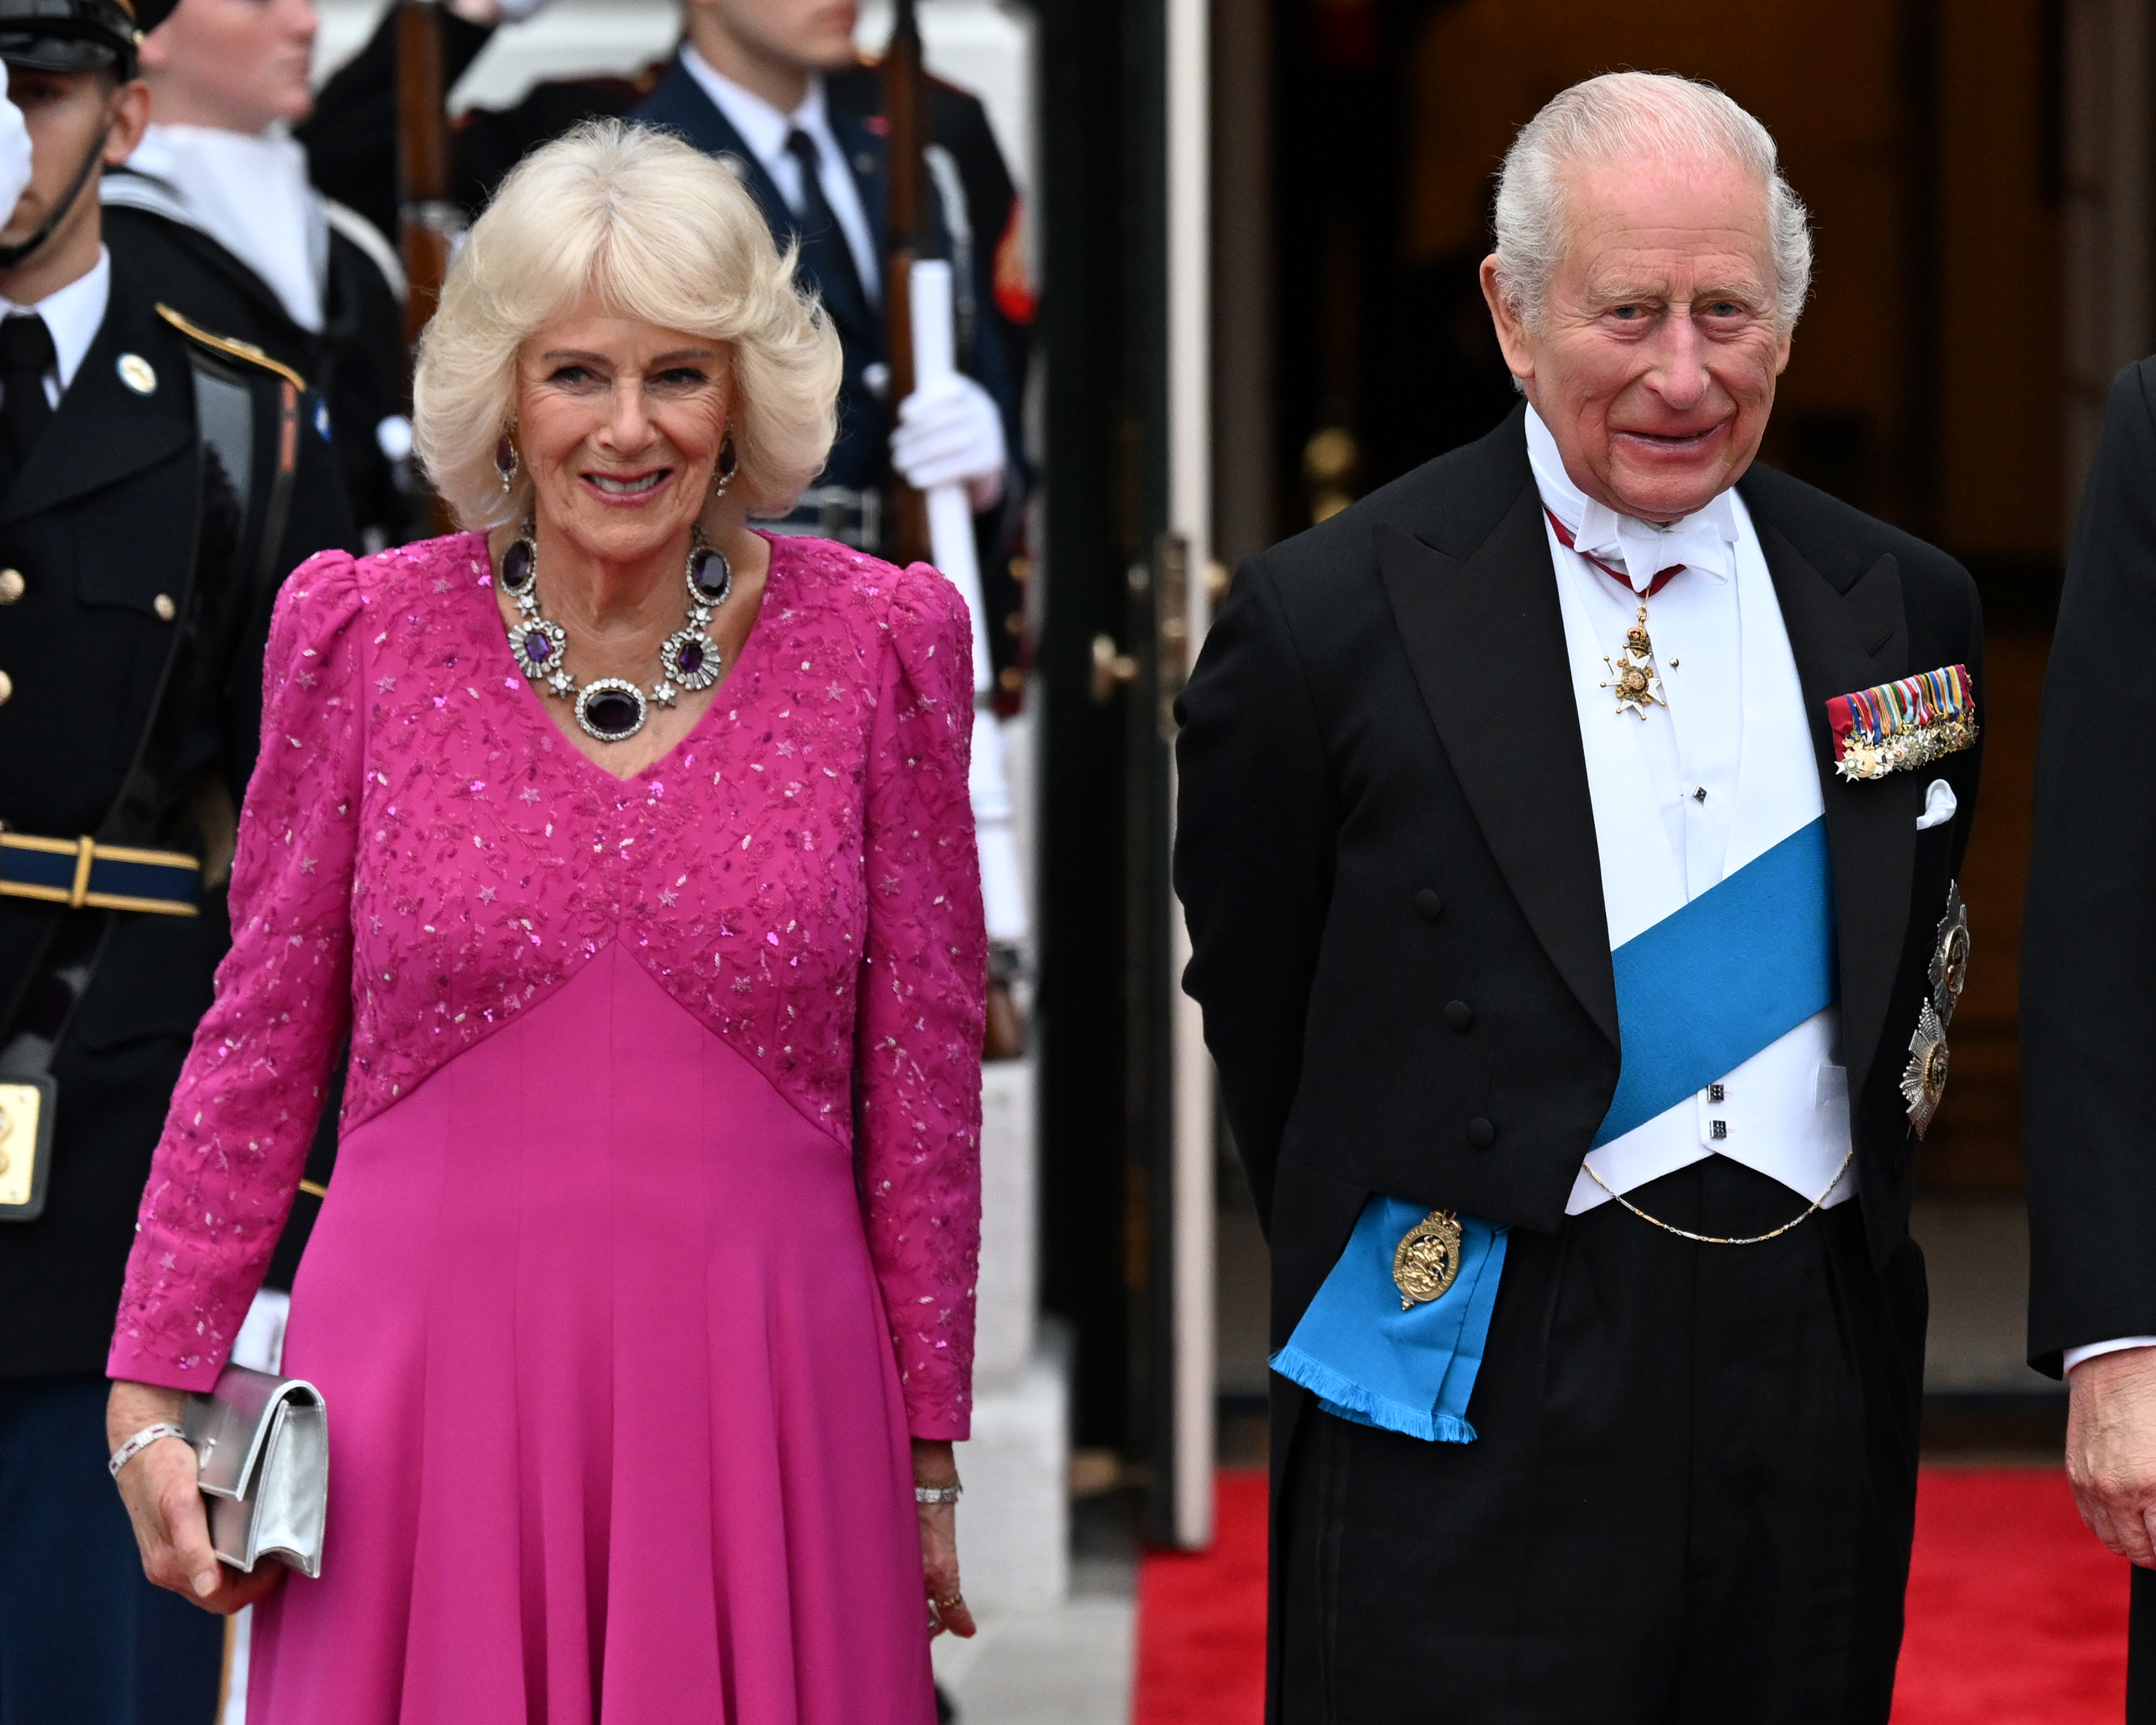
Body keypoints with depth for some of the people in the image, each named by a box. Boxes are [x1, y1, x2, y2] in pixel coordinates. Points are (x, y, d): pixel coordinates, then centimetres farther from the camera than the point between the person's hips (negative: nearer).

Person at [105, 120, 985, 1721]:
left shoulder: (878, 642, 1)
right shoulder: (363, 634, 2)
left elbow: (923, 1067, 6)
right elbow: (265, 1037, 8)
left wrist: (929, 1453, 9)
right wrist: (153, 1392, 5)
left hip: (756, 1400, 0)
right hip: (424, 1392, 0)